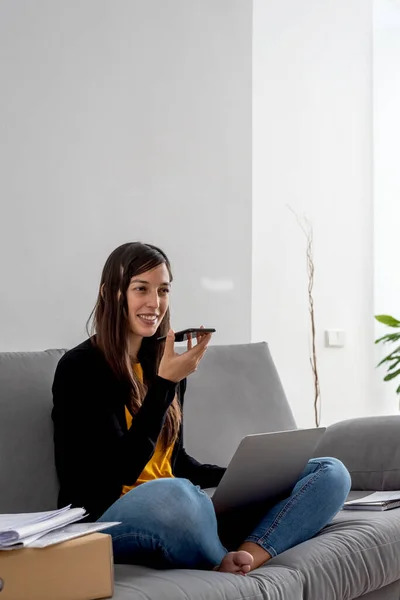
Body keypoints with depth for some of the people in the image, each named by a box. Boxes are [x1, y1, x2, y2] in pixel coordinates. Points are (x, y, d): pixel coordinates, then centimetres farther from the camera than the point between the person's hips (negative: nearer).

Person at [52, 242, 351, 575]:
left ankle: (242, 561, -31)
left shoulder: (162, 364, 15)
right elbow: (121, 470, -15)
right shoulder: (80, 368, -7)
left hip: (179, 511, 8)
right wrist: (164, 382, -19)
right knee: (170, 494, -45)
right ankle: (228, 566, -13)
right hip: (106, 518, -8)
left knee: (331, 473, -5)